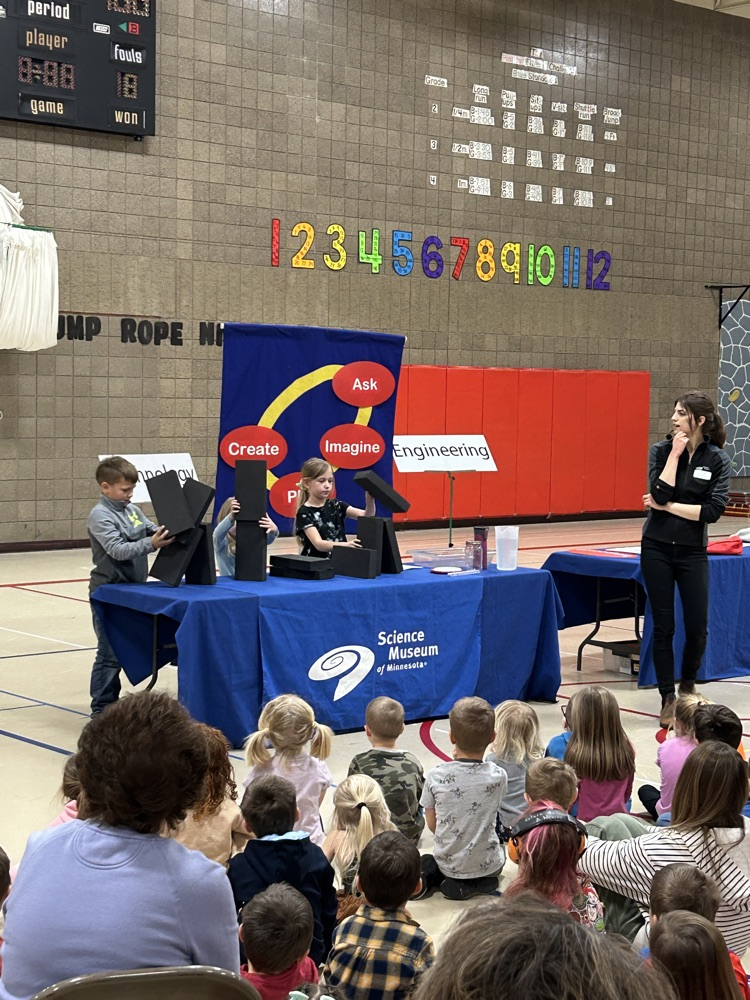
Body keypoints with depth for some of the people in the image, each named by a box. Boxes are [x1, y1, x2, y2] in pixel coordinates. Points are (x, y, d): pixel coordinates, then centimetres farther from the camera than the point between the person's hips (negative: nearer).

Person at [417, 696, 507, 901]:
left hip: (447, 864, 2)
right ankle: (476, 884, 4)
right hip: (486, 865, -1)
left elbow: (432, 825, -5)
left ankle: (429, 876, 5)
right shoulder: (498, 776, -17)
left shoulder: (436, 776, -16)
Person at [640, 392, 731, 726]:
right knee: (663, 626, 1)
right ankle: (668, 699, 11)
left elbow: (713, 510, -13)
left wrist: (668, 506, -14)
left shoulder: (718, 460, -3)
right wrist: (675, 454, -15)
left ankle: (688, 683, 29)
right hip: (657, 548, 0)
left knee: (697, 626, 1)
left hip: (692, 551, 0)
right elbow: (660, 493, -16)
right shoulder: (661, 450, -1)